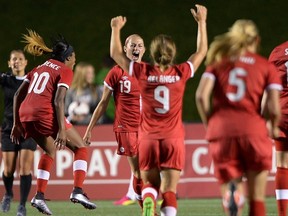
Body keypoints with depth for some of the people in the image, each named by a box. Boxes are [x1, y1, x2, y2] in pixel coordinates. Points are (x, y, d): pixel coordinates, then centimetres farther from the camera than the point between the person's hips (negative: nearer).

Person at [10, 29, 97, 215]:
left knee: (50, 151, 28)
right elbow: (58, 101, -10)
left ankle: (40, 196, 17)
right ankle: (78, 191, -7)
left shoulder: (40, 68, 24)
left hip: (25, 114, 7)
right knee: (81, 148, 8)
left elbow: (18, 95, 21)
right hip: (46, 114, -7)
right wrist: (62, 130, -14)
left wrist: (16, 123, 24)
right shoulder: (65, 71, 4)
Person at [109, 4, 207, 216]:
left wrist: (116, 28, 20)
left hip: (148, 139, 0)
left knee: (149, 185, 14)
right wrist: (202, 22, 20)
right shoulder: (181, 73, -5)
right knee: (169, 191, -1)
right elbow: (201, 51, 12)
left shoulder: (143, 72, -6)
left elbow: (116, 54, 9)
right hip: (174, 140, 0)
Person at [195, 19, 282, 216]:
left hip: (221, 129, 1)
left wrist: (209, 124, 10)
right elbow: (274, 108, -2)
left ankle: (231, 191, -31)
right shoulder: (267, 67, 10)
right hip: (253, 129, -1)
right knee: (257, 198, 10)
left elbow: (201, 96, -3)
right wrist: (273, 128, 18)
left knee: (228, 182, 4)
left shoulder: (219, 62, 14)